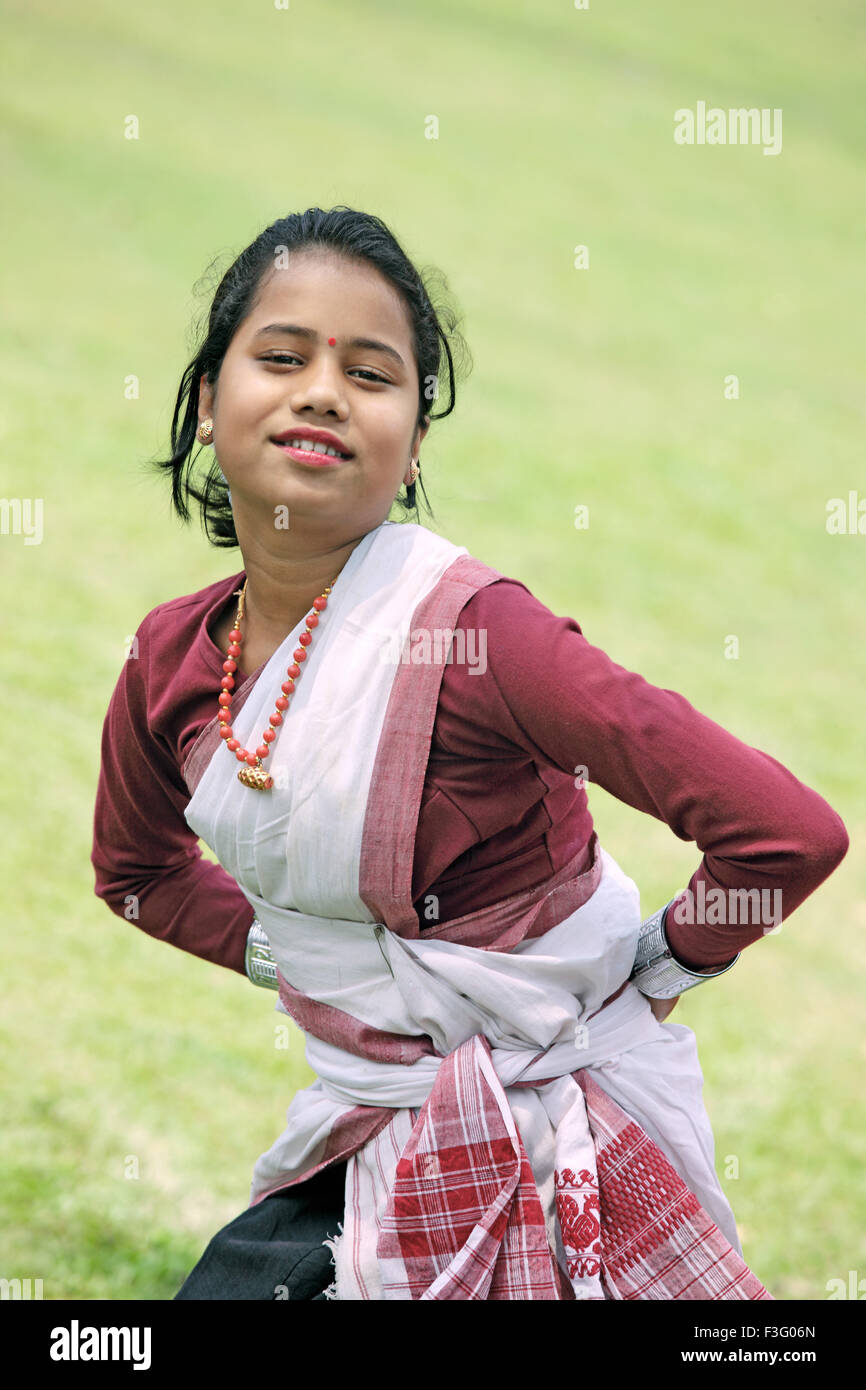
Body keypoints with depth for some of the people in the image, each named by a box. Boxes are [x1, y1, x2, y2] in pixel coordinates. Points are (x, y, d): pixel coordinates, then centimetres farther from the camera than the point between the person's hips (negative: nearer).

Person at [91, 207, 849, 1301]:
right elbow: (137, 867, 21)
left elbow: (790, 834, -29)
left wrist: (660, 970, -12)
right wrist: (281, 956, 8)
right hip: (364, 1140, 6)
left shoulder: (468, 629, -23)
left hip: (554, 1144, -5)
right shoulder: (169, 657, -3)